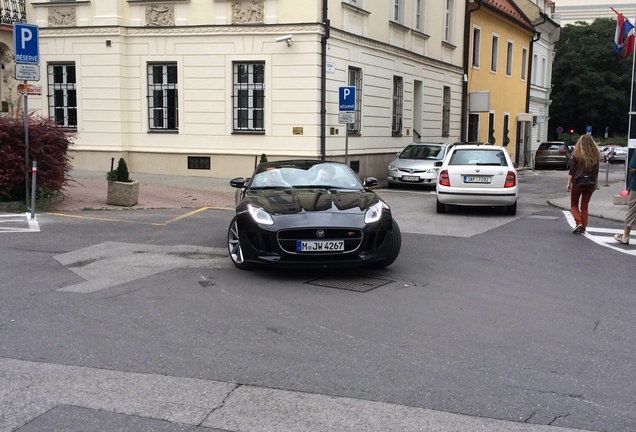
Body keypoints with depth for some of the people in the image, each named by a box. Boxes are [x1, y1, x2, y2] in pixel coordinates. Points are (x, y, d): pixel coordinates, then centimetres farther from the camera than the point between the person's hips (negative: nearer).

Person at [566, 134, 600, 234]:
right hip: (591, 184, 3)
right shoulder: (595, 155, 1)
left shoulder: (577, 154, -7)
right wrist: (594, 183, 15)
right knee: (584, 206, 12)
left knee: (574, 204, 13)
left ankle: (578, 222, -7)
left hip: (578, 183, -3)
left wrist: (569, 183, -3)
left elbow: (572, 170, -7)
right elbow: (596, 171, 6)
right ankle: (583, 228, 11)